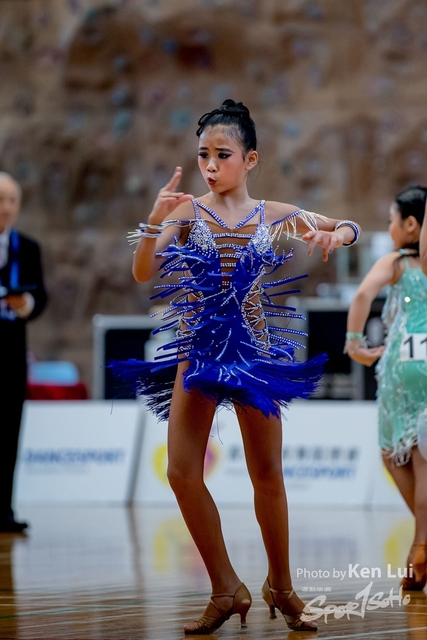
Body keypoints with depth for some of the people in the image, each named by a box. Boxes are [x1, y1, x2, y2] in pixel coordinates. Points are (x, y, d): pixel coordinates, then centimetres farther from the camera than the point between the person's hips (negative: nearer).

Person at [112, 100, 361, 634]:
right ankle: (225, 590, 3)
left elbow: (348, 228, 9)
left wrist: (337, 234, -14)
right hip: (197, 349, -1)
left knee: (267, 474, 5)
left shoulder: (273, 217, 1)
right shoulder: (187, 211, -3)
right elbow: (144, 273, -12)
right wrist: (155, 219, -27)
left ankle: (280, 586, 23)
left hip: (254, 350, 1)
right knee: (182, 471, -9)